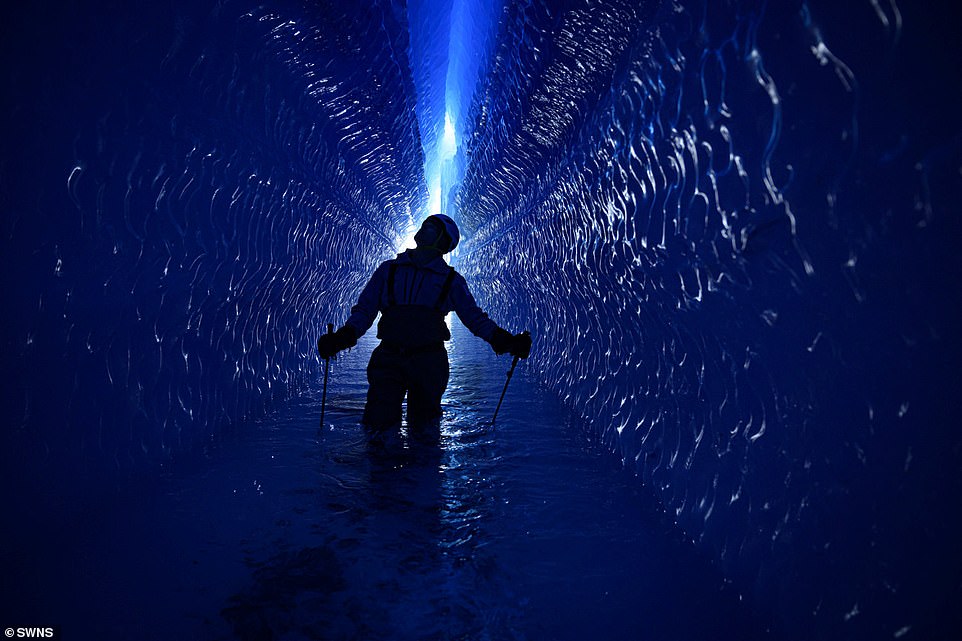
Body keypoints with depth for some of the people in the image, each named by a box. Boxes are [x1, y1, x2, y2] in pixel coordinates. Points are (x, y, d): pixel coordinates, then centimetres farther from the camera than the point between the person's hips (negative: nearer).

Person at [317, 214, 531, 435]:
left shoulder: (450, 280, 4)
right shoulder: (388, 270, 7)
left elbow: (474, 317, 3)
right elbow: (364, 309, 7)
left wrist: (505, 341, -11)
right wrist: (343, 337, -10)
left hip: (429, 364, 0)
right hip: (389, 360, 1)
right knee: (377, 424, -8)